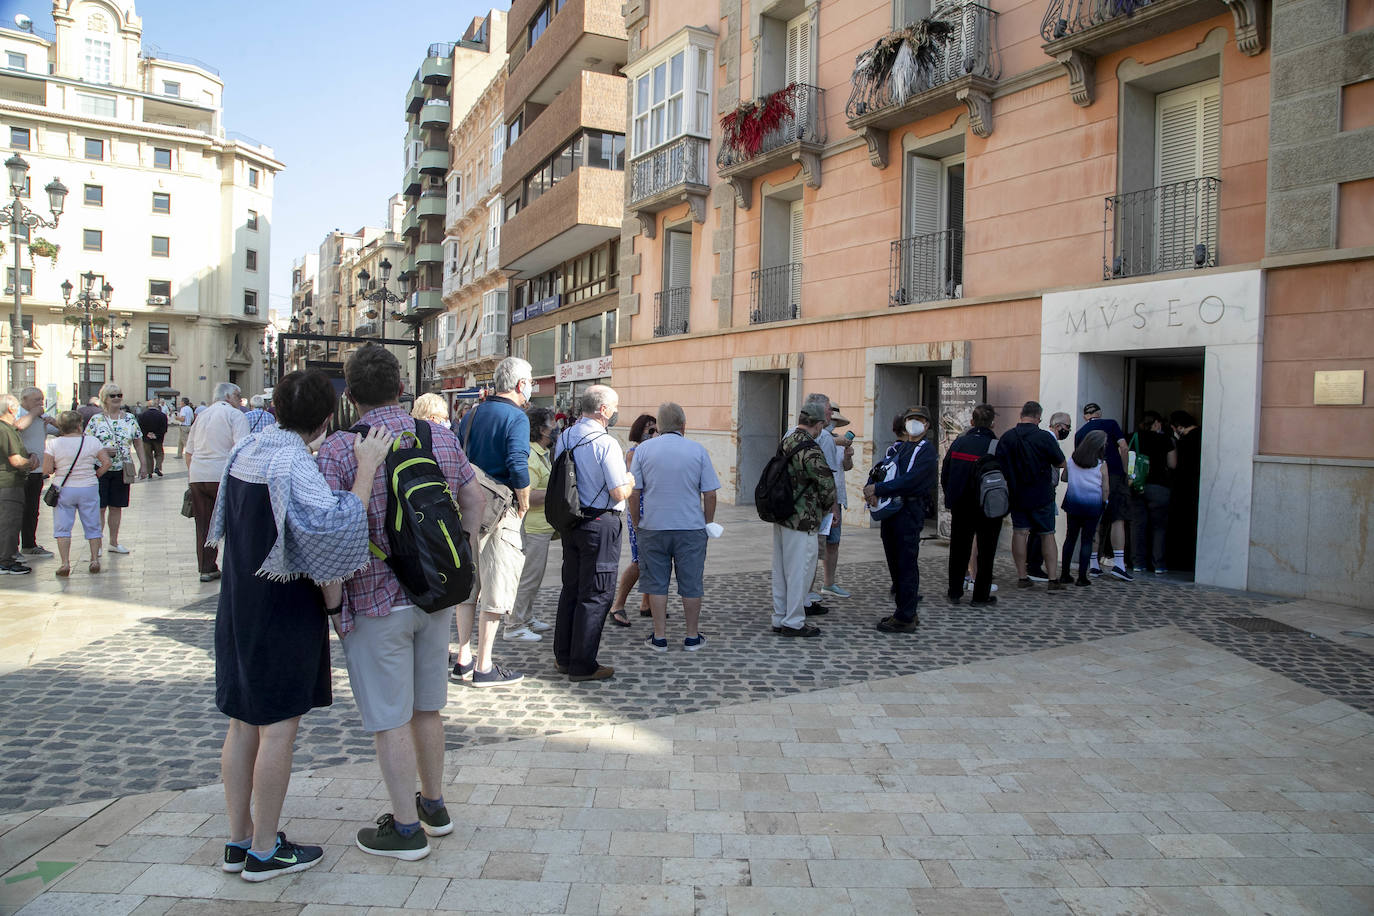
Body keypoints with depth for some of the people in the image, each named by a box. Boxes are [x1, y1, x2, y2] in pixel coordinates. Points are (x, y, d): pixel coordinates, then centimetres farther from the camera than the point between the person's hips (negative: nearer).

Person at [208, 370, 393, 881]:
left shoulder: (245, 452, 6)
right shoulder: (296, 465, -20)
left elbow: (229, 530, 12)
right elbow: (333, 530, -31)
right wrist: (366, 466, -25)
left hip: (238, 606, 8)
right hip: (285, 611, -8)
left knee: (242, 724, 15)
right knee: (278, 728, 4)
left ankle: (239, 840, 28)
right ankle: (264, 851, 15)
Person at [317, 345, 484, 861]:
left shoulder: (339, 448, -14)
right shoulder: (442, 439, 1)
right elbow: (474, 500, 12)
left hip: (375, 604, -5)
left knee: (390, 718, 6)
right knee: (427, 707, 20)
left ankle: (406, 829, 18)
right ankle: (433, 805, 35)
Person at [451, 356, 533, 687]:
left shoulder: (472, 415, 13)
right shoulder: (516, 417, -10)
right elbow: (517, 464, -22)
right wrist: (524, 502, -8)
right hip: (499, 510, -7)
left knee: (468, 583, 14)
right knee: (495, 588, 1)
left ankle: (464, 659, 22)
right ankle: (484, 668, 7)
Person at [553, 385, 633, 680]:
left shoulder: (565, 437, 7)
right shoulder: (606, 443, -17)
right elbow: (619, 493, -18)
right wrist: (630, 480, 2)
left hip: (570, 521, 8)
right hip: (600, 524, -8)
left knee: (571, 588, 17)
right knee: (596, 594, 1)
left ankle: (563, 656, 27)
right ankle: (583, 665, 6)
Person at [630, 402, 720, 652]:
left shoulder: (643, 449, -1)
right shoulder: (697, 450, -2)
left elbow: (633, 493, -2)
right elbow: (710, 494, -2)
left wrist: (636, 522, 10)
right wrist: (708, 523, 11)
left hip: (653, 527, 1)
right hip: (691, 528, 0)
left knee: (657, 582, 10)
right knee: (691, 583, 9)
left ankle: (659, 637, 13)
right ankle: (692, 637, 17)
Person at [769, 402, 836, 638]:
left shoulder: (786, 442, 8)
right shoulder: (810, 451, -19)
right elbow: (827, 484, -18)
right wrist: (827, 508, 0)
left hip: (780, 517, 9)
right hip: (802, 521, -9)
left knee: (781, 570, 15)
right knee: (800, 570, 1)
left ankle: (780, 618, 25)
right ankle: (794, 623, 8)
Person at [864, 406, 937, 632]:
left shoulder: (926, 450, -5)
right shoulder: (897, 448, 19)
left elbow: (910, 480, -19)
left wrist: (878, 489, -21)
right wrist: (871, 490, -10)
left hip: (910, 510, -8)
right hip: (890, 511, 8)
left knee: (906, 565, -6)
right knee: (895, 564, 12)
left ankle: (906, 618, -2)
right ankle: (905, 611, 23)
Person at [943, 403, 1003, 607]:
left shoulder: (958, 443, 1)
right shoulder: (997, 446, -12)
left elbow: (944, 475, 5)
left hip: (960, 508, 4)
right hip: (988, 509, -4)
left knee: (958, 550, 13)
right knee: (985, 552, 7)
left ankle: (954, 592, 21)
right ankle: (980, 596, 11)